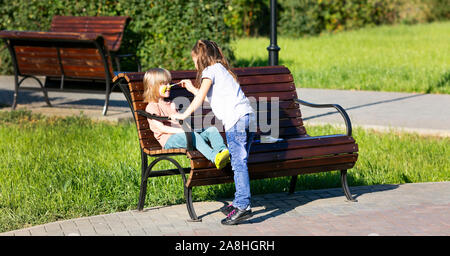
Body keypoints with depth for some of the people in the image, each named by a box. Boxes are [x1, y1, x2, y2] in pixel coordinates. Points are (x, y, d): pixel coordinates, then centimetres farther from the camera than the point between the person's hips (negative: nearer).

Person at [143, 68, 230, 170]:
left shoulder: (171, 104, 29)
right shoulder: (151, 107, 1)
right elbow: (161, 128, -11)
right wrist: (182, 130, -19)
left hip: (184, 135, 8)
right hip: (169, 140, -8)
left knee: (212, 129, -12)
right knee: (192, 135, -38)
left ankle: (223, 151, -41)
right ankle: (214, 158, -56)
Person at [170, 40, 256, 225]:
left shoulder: (210, 71, 5)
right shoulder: (221, 69, 31)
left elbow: (200, 98, -2)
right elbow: (209, 98, 36)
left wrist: (184, 115, 6)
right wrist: (192, 88, 45)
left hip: (236, 119, -9)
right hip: (250, 118, 9)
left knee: (239, 163, -13)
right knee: (239, 162, 11)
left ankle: (243, 206, -18)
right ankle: (240, 201, 12)